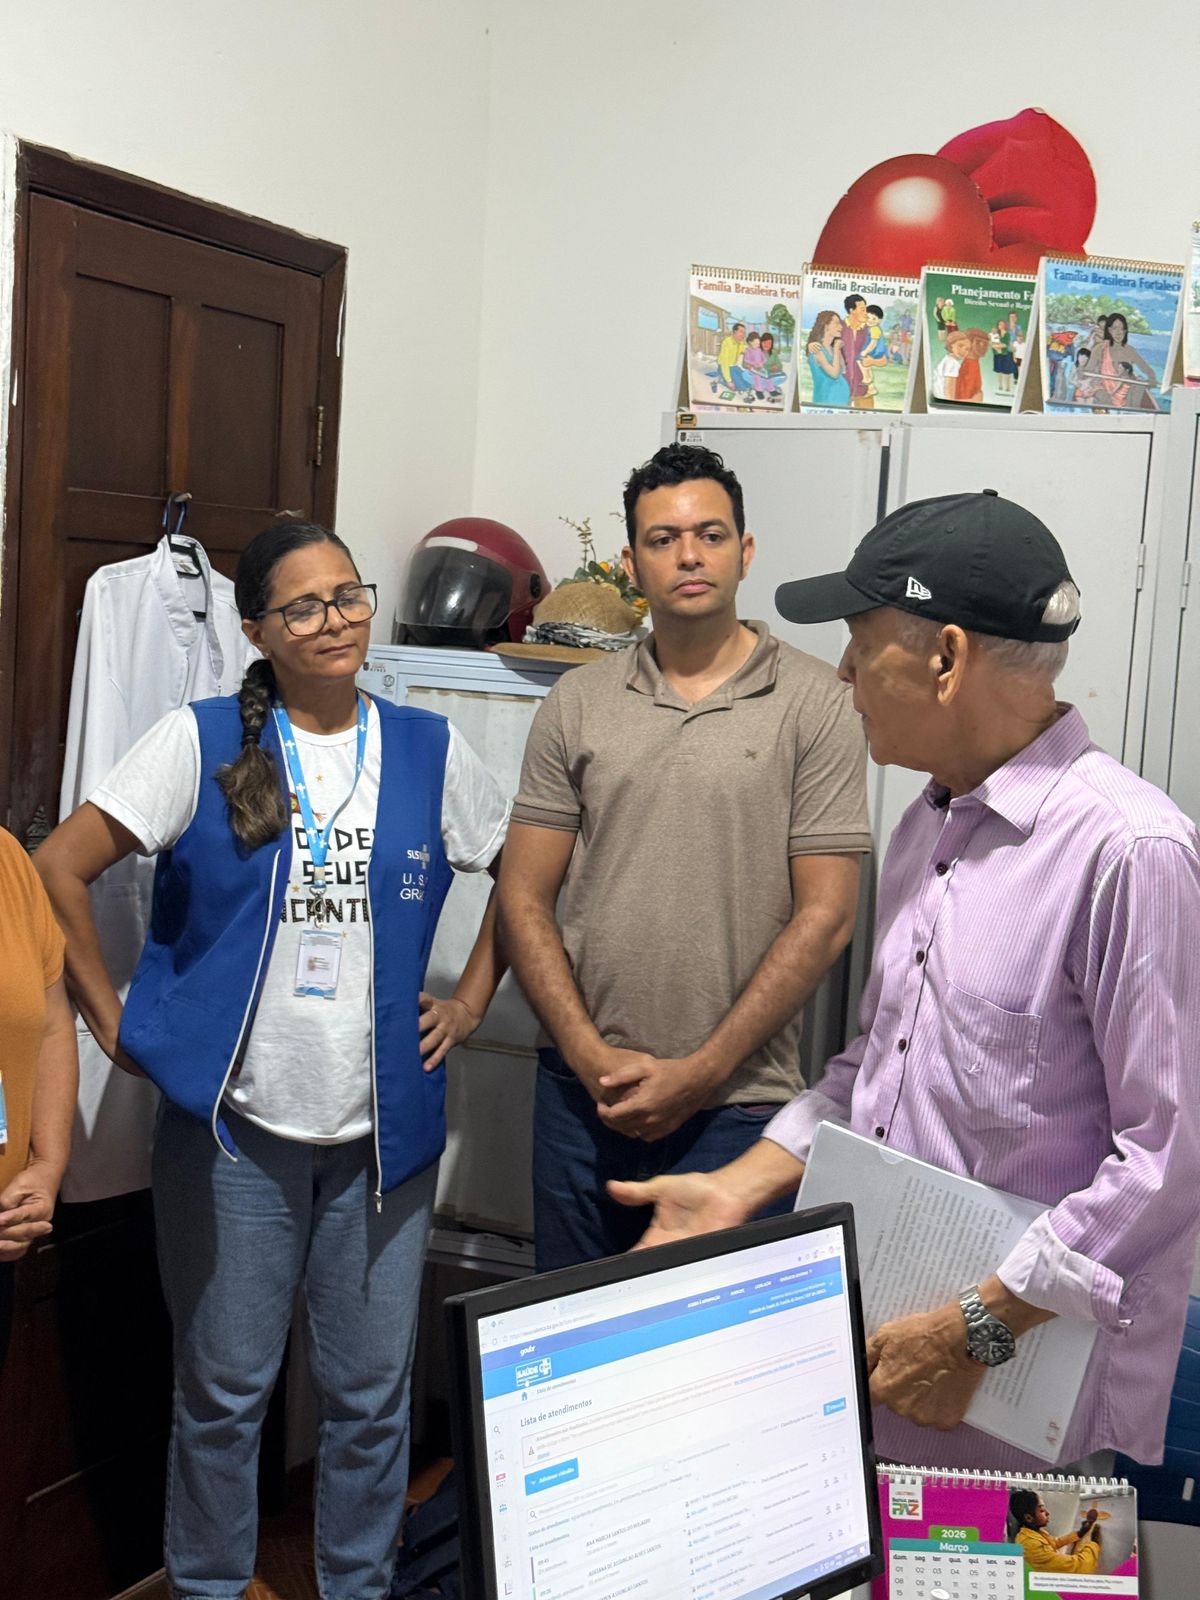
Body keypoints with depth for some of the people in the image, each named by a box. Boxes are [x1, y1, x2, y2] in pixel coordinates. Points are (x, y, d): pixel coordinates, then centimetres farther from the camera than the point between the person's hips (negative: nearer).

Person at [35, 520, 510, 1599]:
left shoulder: (429, 750, 4)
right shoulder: (201, 744, -3)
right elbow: (59, 868, -5)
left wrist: (471, 1001, 8)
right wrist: (113, 1023, -4)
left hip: (383, 1133, 2)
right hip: (233, 1128, -2)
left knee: (372, 1395, 11)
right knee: (224, 1391, 10)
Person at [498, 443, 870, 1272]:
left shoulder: (815, 704, -3)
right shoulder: (578, 704, 6)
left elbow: (825, 916, -7)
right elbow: (525, 898, 5)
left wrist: (701, 1072, -10)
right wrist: (591, 1057, -6)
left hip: (735, 1103, -3)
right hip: (581, 1094, 3)